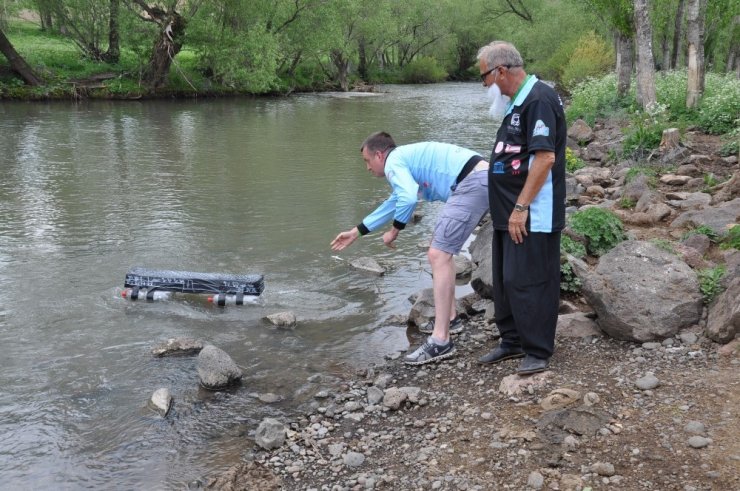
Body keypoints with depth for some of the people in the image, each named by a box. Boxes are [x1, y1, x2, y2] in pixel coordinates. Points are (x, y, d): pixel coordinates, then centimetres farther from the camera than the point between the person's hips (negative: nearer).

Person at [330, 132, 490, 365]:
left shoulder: (394, 161, 0)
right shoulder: (408, 158, 30)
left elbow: (408, 199, -20)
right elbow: (393, 203, 42)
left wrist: (394, 231, -2)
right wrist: (356, 232, 48)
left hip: (472, 184, -10)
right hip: (482, 181, 10)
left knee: (438, 255, -12)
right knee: (441, 250, 23)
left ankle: (440, 342, -14)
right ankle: (449, 318, 29)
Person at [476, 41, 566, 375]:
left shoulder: (539, 99, -16)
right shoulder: (517, 102, 15)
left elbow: (545, 157, -23)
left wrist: (521, 207, -23)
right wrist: (509, 208, 19)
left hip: (532, 215, -10)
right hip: (509, 212, 10)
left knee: (528, 282, -4)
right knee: (506, 280, 15)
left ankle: (538, 351, 9)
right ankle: (513, 341, 28)